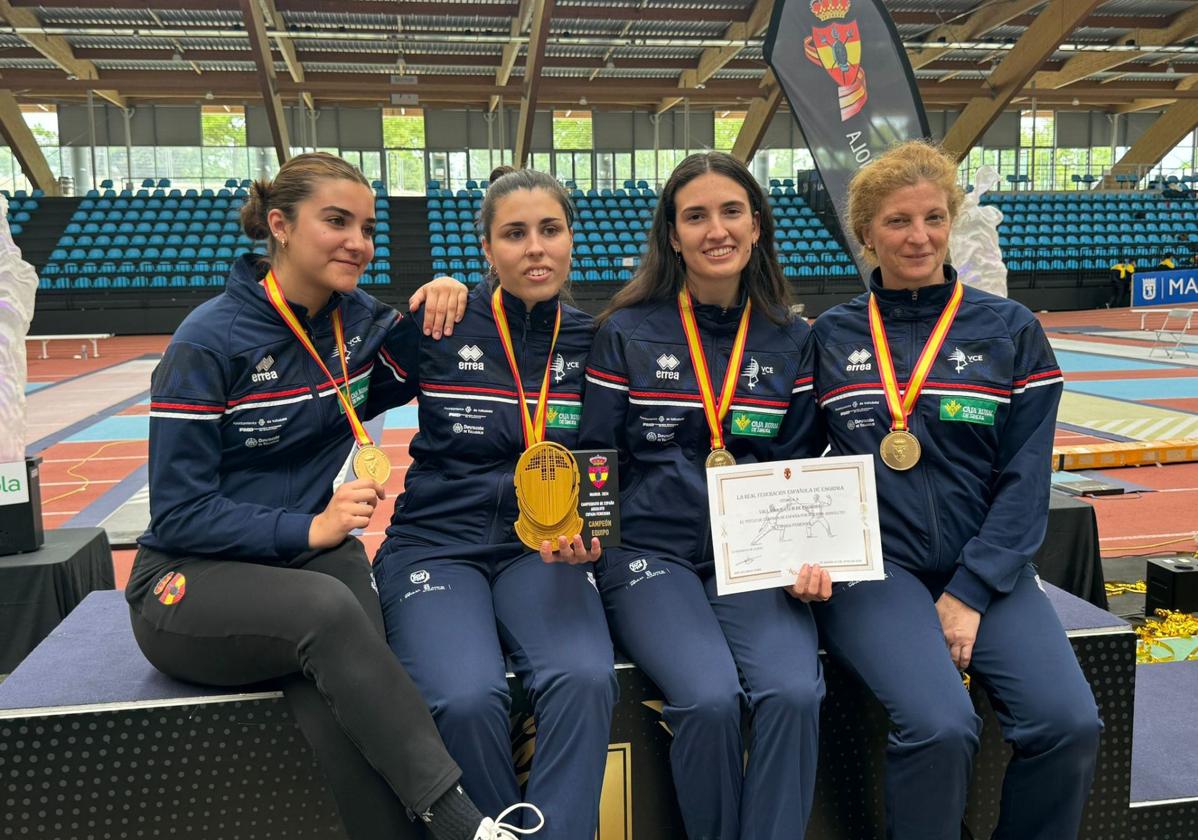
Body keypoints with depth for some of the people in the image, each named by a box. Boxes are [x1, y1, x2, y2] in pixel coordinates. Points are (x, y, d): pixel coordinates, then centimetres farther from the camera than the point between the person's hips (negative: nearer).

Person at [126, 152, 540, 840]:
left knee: (339, 700, -32)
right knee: (328, 608, -37)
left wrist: (445, 294, -2)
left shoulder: (361, 321, 3)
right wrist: (309, 528, -25)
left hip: (315, 561, 4)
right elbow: (178, 515, -12)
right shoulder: (209, 341, -13)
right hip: (193, 579, -4)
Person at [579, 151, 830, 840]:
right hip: (651, 554, -2)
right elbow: (594, 457, 3)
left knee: (793, 692, -26)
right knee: (711, 698, -25)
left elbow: (805, 467, 11)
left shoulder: (791, 341, 9)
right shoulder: (626, 334, 2)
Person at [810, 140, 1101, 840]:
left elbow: (1025, 477, 0)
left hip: (986, 571, 2)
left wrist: (971, 593, -9)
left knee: (1070, 724, -19)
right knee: (941, 727, -26)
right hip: (873, 566, -1)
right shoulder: (831, 336, 6)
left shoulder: (1011, 331, 5)